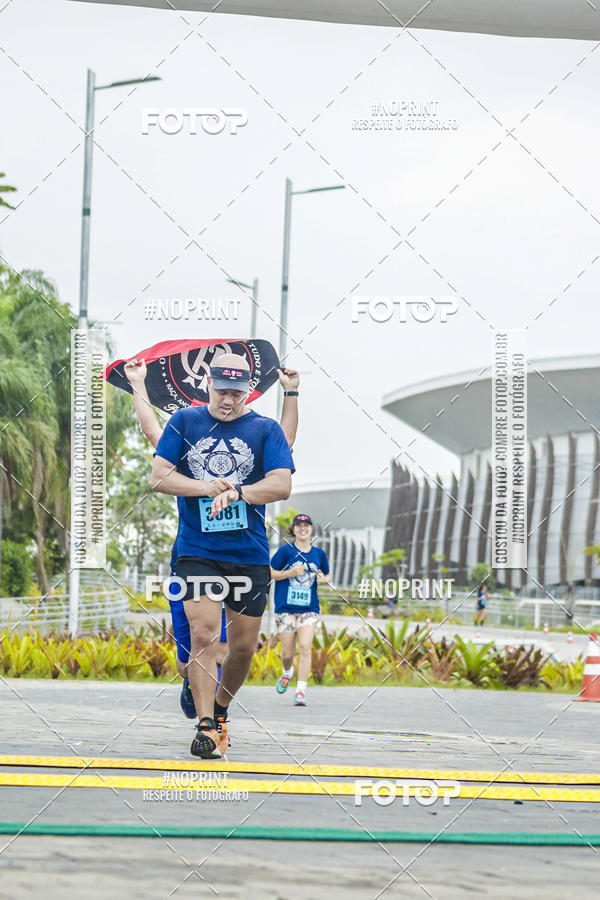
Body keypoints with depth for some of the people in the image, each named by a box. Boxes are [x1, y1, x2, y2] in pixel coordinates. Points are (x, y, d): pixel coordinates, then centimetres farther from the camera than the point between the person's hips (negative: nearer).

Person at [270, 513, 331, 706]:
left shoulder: (319, 554, 8)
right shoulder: (286, 551, -1)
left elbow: (328, 576, 21)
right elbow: (269, 573, 0)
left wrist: (324, 579, -3)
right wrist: (290, 573, -14)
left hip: (309, 609, 1)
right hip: (285, 608, -1)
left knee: (305, 647, -15)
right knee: (288, 652, 4)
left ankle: (301, 691, -13)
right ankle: (287, 673, 39)